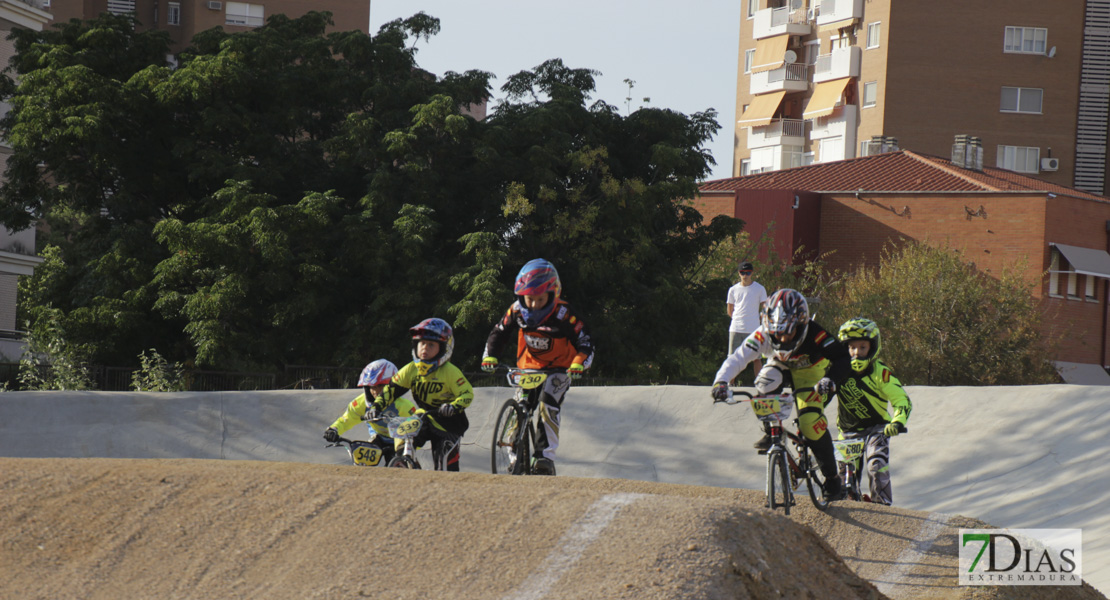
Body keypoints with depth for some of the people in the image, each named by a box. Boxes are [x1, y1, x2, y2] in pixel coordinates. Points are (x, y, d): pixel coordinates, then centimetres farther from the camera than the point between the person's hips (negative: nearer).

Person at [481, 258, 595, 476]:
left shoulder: (562, 313, -23)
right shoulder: (517, 310, -11)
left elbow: (584, 341, -20)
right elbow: (498, 334, 0)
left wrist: (578, 363, -39)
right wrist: (489, 357, -17)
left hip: (559, 369, -4)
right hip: (528, 366, 4)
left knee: (548, 403, -27)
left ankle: (546, 457, -27)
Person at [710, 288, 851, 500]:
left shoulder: (815, 335, -38)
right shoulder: (764, 335, -32)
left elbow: (842, 357, -43)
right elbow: (737, 358, -37)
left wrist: (830, 379, -63)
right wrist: (721, 382, -54)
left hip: (810, 372, -2)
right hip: (781, 366, 3)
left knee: (811, 423, -19)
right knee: (766, 383, -33)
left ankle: (832, 479, -5)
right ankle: (770, 433, -8)